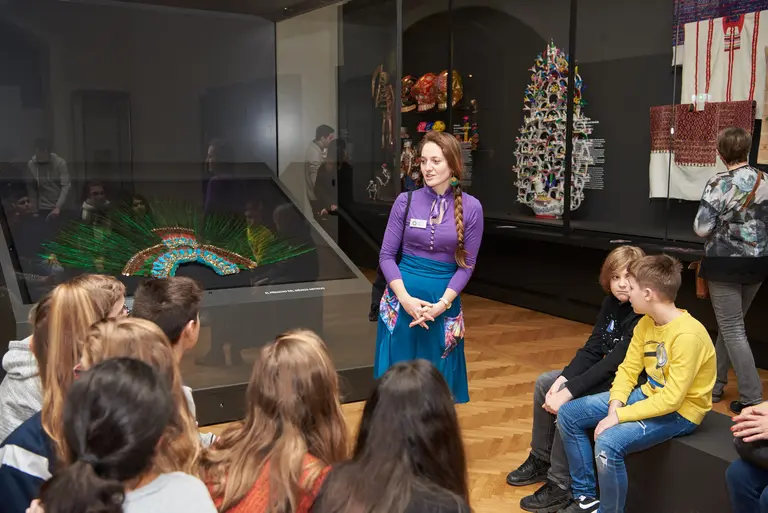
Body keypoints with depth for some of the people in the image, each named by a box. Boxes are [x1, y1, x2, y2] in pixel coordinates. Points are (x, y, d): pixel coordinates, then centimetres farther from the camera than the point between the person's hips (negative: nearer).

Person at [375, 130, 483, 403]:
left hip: (443, 300, 0)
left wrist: (442, 304, -13)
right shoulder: (405, 201, -2)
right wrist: (405, 298, -13)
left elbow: (467, 264, -2)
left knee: (437, 377, 10)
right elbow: (386, 255, -1)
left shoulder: (471, 208, -4)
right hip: (403, 298, 1)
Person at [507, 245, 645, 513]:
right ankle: (541, 460, 16)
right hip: (605, 372, 10)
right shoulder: (611, 303, 2)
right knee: (544, 383, 5)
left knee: (569, 405, -26)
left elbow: (615, 362, -29)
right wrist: (563, 378, -14)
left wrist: (569, 390, -29)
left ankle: (560, 487, -11)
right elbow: (593, 349, 1)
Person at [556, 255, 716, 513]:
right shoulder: (646, 323, -1)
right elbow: (628, 370, 3)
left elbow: (671, 400, -28)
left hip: (679, 411, -8)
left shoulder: (687, 335, -27)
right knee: (567, 414, -1)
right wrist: (614, 407, -14)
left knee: (608, 442, -32)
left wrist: (618, 417, -24)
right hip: (649, 395, 9)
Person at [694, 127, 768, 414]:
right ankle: (714, 385, 27)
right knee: (729, 326, 17)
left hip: (725, 264, -6)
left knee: (732, 330, 2)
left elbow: (702, 228, -16)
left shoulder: (719, 184, -15)